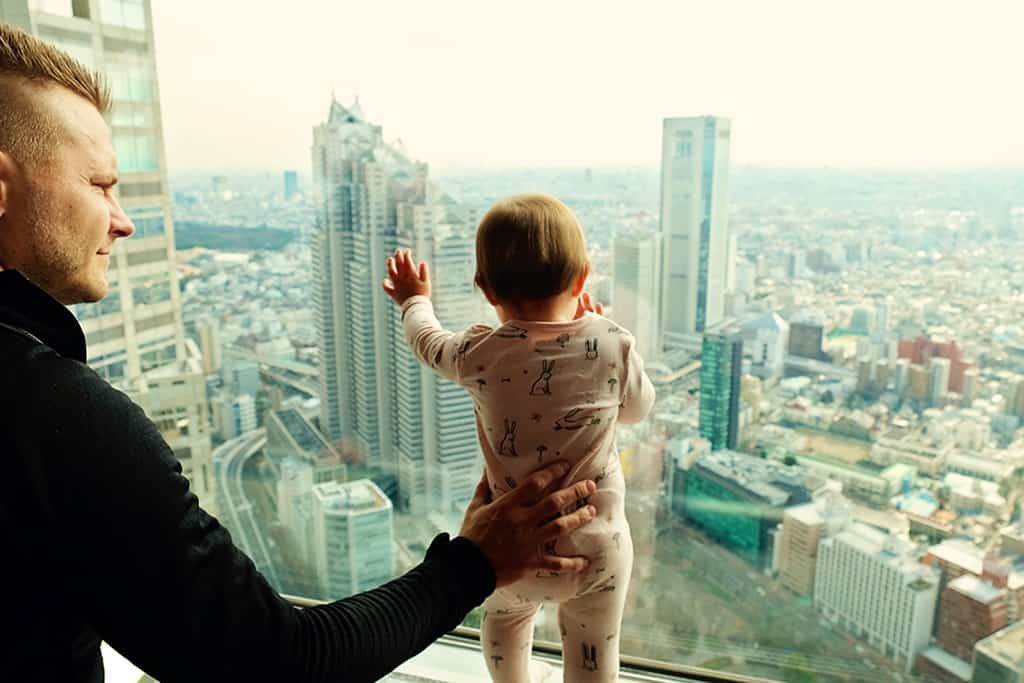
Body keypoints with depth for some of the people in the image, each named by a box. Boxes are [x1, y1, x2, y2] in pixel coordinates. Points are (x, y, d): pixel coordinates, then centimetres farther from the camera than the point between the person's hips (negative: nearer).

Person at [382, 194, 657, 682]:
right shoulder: (613, 345, -14)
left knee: (504, 621, 32)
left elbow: (429, 343, 9)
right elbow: (638, 410, 6)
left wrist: (414, 300, 30)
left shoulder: (481, 354, -14)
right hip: (598, 544, 0)